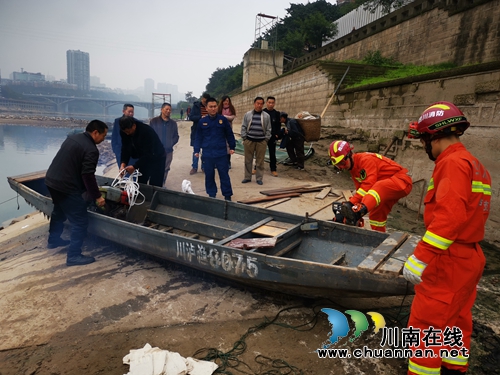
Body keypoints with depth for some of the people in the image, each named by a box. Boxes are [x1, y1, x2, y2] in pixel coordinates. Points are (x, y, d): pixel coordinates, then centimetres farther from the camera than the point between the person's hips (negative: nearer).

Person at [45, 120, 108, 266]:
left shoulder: (72, 137, 10)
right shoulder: (91, 150, -18)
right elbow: (88, 176, -22)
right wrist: (97, 196, -14)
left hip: (51, 180, 10)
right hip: (66, 187, -10)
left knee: (59, 212, 31)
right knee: (80, 221, -2)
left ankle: (53, 240, 49)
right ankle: (73, 256, 3)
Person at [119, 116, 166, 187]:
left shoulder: (147, 131, -32)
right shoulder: (125, 133, -12)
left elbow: (148, 154, -32)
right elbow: (125, 149, -7)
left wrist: (134, 166, -36)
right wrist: (123, 164, -23)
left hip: (157, 159, -6)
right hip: (143, 158, 6)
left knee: (155, 186, -7)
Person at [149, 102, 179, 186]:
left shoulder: (173, 123, 8)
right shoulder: (154, 121, 1)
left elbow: (176, 136, 11)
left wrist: (171, 144, -3)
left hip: (168, 151, 3)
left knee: (165, 170, 9)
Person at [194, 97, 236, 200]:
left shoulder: (223, 119, -1)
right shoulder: (202, 121, 2)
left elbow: (229, 134, 6)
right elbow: (198, 137, 6)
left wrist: (232, 147, 7)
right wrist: (197, 150, 3)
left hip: (221, 153, -1)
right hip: (207, 154, 1)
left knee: (224, 174, 4)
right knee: (209, 175, 9)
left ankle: (227, 195, 13)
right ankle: (211, 194, 23)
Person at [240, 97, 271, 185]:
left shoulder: (266, 116, 5)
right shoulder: (247, 114, 6)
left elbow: (268, 129, 6)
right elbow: (243, 127, 6)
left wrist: (266, 139, -1)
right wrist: (244, 138, -1)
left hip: (261, 141, 0)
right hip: (249, 141, 1)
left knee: (260, 161, 4)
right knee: (248, 160, 6)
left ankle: (259, 178, 14)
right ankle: (247, 177, 18)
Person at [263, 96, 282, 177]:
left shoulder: (277, 113, 5)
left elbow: (278, 125, 5)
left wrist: (277, 135, -6)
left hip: (272, 137, 1)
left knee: (272, 154, 6)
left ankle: (273, 169, 13)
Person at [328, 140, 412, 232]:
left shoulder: (366, 159, -23)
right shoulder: (353, 170, 6)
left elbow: (368, 185, -32)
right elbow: (360, 190, 4)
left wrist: (350, 204, -38)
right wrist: (358, 216, -6)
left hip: (402, 182, -10)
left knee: (379, 188, -38)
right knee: (376, 214, 6)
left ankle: (361, 210, -61)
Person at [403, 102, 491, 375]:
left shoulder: (452, 162, -18)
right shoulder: (473, 164, 13)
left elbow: (449, 217, -30)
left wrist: (419, 258, -31)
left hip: (448, 262, -10)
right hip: (469, 258, 10)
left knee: (425, 325, 0)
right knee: (456, 320, 22)